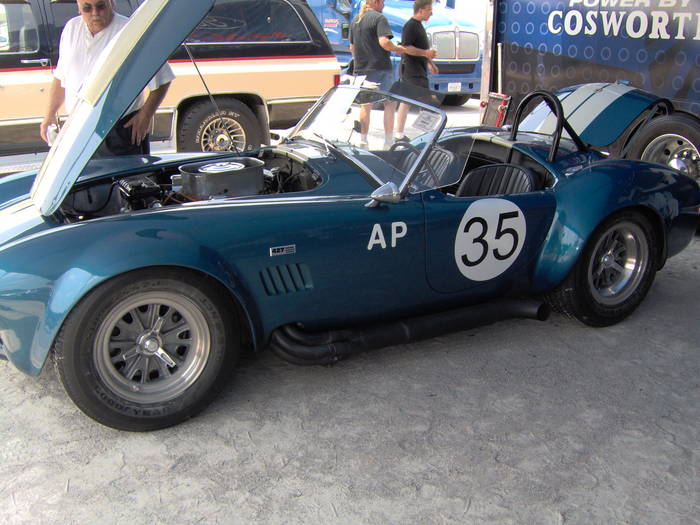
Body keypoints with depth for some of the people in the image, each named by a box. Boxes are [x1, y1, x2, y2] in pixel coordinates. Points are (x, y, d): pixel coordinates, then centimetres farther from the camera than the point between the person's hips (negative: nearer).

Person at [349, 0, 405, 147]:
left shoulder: (355, 21, 13)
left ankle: (362, 141, 11)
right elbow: (384, 42, -21)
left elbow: (352, 48, 18)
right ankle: (388, 140, 0)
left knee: (365, 106, 11)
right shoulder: (379, 18, -10)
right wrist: (397, 48, -5)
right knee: (390, 103, 3)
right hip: (380, 69, -7)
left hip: (361, 70, 7)